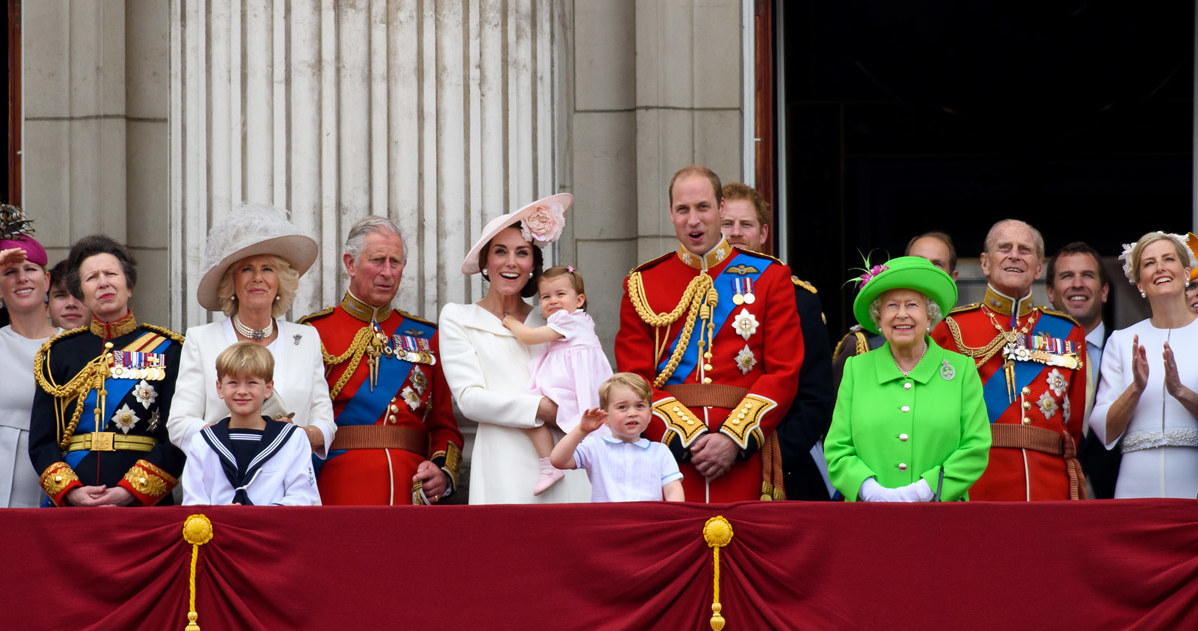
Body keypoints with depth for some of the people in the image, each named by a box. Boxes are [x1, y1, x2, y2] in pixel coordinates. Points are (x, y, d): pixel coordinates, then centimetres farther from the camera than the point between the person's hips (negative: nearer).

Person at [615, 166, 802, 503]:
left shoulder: (770, 277, 8)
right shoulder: (642, 285, 9)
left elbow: (784, 373, 1)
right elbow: (635, 380, 3)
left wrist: (734, 439, -11)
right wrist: (688, 438, -11)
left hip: (744, 458, 0)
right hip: (669, 456, 0)